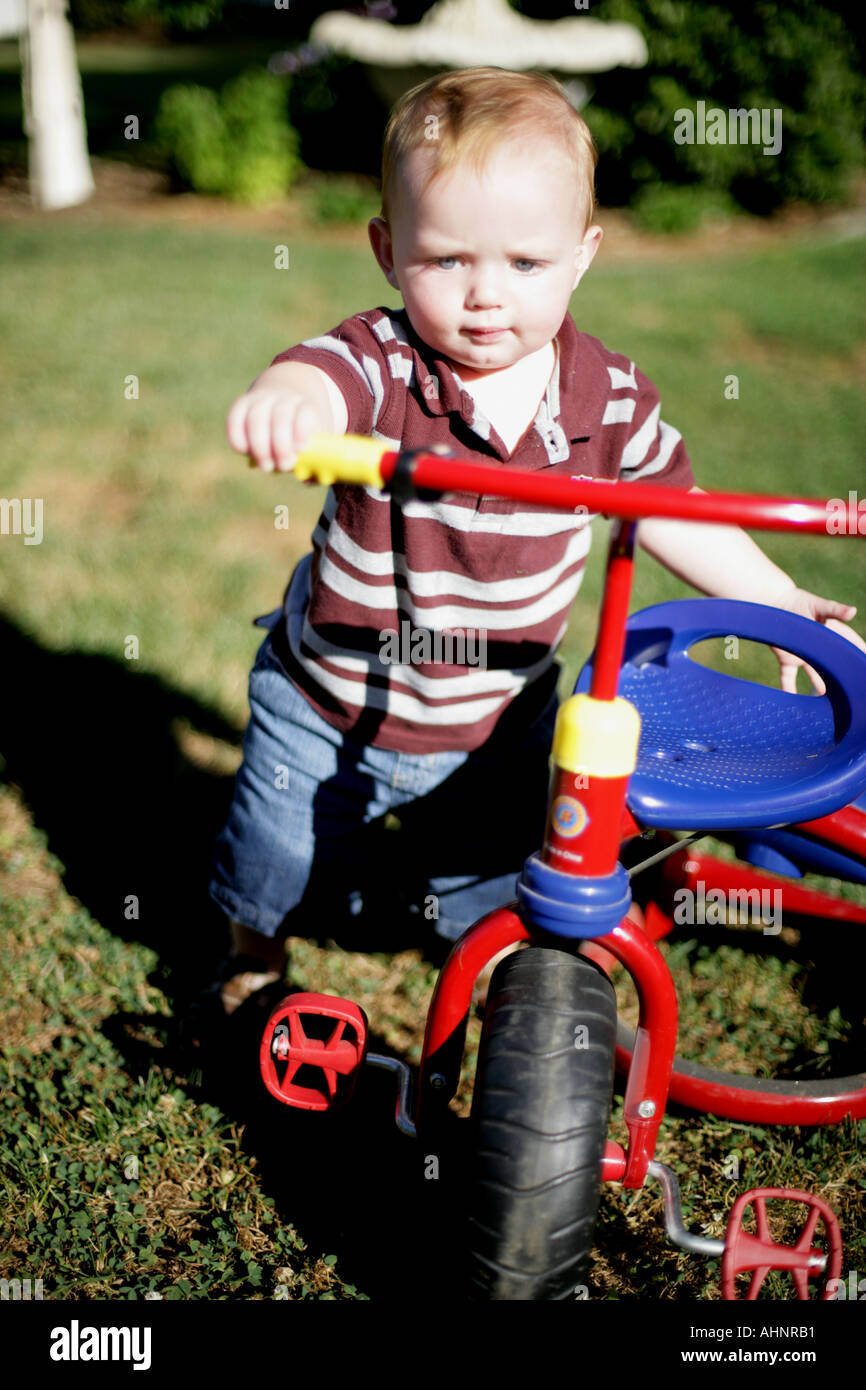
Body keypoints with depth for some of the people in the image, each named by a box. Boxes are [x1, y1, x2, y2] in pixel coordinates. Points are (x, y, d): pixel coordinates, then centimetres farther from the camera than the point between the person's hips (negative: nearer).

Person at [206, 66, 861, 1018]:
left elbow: (667, 512, 1)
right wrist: (281, 401, -72)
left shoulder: (610, 399, -14)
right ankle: (255, 957, 51)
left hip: (499, 722, 2)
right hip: (328, 707, -1)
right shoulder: (381, 365, -25)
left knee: (495, 892, 19)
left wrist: (784, 604, 2)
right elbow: (317, 379, -48)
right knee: (280, 872, 14)